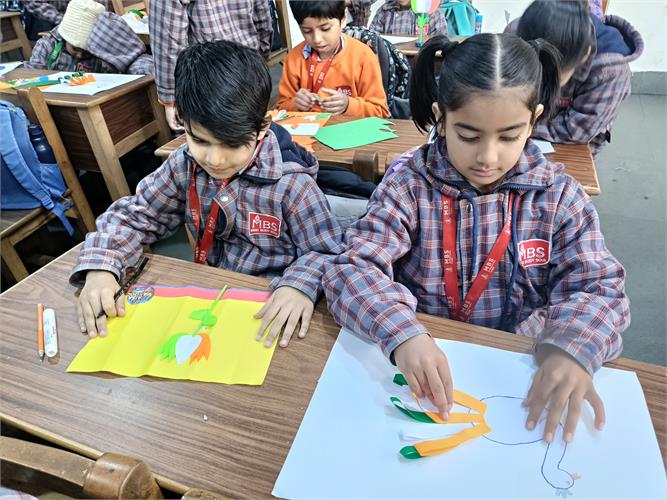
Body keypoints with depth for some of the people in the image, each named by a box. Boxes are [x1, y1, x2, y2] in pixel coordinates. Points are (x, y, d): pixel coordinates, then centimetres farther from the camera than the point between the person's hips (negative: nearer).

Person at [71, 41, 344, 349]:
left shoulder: (291, 185, -21)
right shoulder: (184, 164, -6)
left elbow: (325, 252, -13)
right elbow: (134, 215, 3)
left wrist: (299, 285, -35)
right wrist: (100, 267, -14)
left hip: (270, 309, -3)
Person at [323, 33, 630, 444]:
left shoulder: (559, 195, -3)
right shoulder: (409, 184, -9)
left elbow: (597, 287, -5)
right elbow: (354, 268, -17)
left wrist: (573, 348, -27)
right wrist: (402, 333, -36)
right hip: (424, 363, -2)